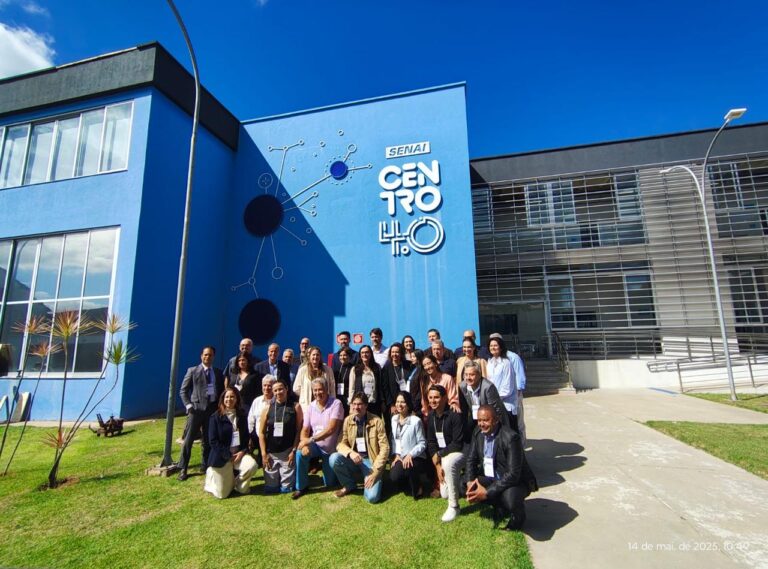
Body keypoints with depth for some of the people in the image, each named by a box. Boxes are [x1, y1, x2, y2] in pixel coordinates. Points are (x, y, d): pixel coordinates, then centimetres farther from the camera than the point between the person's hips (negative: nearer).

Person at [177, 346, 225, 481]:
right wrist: (188, 405, -9)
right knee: (188, 440, -2)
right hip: (196, 408, -3)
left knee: (209, 440, 10)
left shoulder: (218, 373, 11)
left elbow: (222, 391, 15)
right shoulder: (192, 371, 2)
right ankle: (182, 469, 8)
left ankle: (206, 465, 23)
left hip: (212, 409, 3)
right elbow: (183, 391, 3)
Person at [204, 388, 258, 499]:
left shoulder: (242, 416, 4)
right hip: (221, 457, -3)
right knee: (222, 494, -2)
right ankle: (212, 474, 29)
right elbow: (213, 441, -11)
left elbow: (246, 436, 8)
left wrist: (243, 451, -11)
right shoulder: (215, 417, -8)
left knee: (252, 465, -27)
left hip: (239, 453, 3)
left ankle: (237, 483, 5)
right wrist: (229, 455, -15)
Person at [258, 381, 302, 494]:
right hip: (271, 453, 2)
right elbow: (261, 432, 4)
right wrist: (264, 453, -2)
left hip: (288, 452, -2)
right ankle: (275, 478, 35)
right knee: (270, 488, 6)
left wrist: (294, 451, -10)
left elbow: (299, 431, -4)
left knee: (286, 489, -1)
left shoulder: (295, 407, -3)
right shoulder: (267, 409, 3)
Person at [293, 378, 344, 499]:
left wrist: (311, 440, -32)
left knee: (330, 483, 4)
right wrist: (304, 444, -24)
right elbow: (305, 430, -3)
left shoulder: (336, 404, -20)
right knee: (300, 453, -27)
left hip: (331, 449, -3)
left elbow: (331, 429, -28)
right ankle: (301, 487, -5)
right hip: (316, 446, 3)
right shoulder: (311, 406, -3)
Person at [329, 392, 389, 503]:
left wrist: (375, 472, -16)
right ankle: (349, 485, 2)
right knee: (334, 458, -25)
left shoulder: (376, 421, -11)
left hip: (371, 461, -3)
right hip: (354, 460, 4)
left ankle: (368, 481, 12)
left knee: (372, 497, -24)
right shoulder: (348, 421, -2)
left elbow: (384, 448, -11)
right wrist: (350, 453, -25)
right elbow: (340, 444, -3)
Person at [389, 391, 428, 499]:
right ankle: (410, 481, 16)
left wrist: (410, 455, -22)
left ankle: (417, 487, 0)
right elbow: (394, 439, 10)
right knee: (394, 477, -21)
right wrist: (396, 455, -3)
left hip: (416, 458, -5)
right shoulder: (394, 419, 5)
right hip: (401, 457, 5)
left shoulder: (416, 421, -14)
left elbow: (422, 443, -12)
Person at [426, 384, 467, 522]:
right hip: (442, 455, 6)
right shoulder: (430, 417, -2)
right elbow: (431, 443, 1)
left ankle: (454, 506, -19)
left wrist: (439, 455, -18)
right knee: (444, 494, 4)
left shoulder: (455, 415, -23)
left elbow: (458, 444, -25)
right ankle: (459, 479, 37)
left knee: (448, 463, -38)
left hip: (459, 452, -6)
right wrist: (437, 466, -10)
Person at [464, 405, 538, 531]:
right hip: (490, 478, 7)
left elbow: (513, 474, -30)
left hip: (515, 481, -6)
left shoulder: (510, 437, -28)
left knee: (511, 500, -36)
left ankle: (517, 518, 4)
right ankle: (500, 507, 12)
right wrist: (470, 481, -17)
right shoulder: (478, 432, -7)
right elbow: (471, 459, 2)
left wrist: (488, 492, -31)